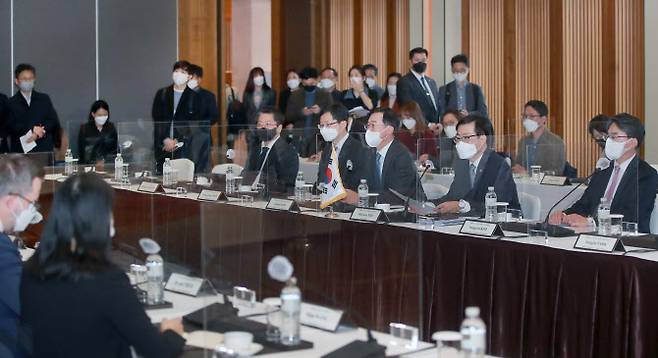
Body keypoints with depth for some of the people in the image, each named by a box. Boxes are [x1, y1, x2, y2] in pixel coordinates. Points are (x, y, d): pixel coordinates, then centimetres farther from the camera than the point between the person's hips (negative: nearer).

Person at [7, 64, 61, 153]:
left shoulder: (44, 99, 14)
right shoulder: (11, 103, 7)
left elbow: (54, 121, 7)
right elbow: (10, 127, -4)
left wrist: (38, 134, -8)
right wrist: (32, 130, -14)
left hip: (45, 149, 2)